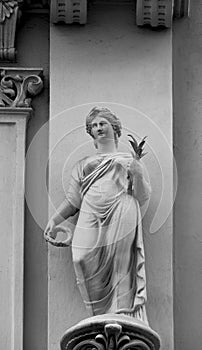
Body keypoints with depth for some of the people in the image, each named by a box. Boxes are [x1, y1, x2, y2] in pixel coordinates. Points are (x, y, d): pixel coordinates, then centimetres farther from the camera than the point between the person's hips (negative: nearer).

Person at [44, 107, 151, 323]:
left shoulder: (129, 160, 20)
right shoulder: (83, 165, 27)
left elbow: (142, 198, 12)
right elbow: (73, 200, 20)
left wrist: (137, 175, -5)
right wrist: (54, 220, 6)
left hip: (121, 220, -2)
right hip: (91, 220, 2)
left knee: (121, 271, -15)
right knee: (83, 260, -19)